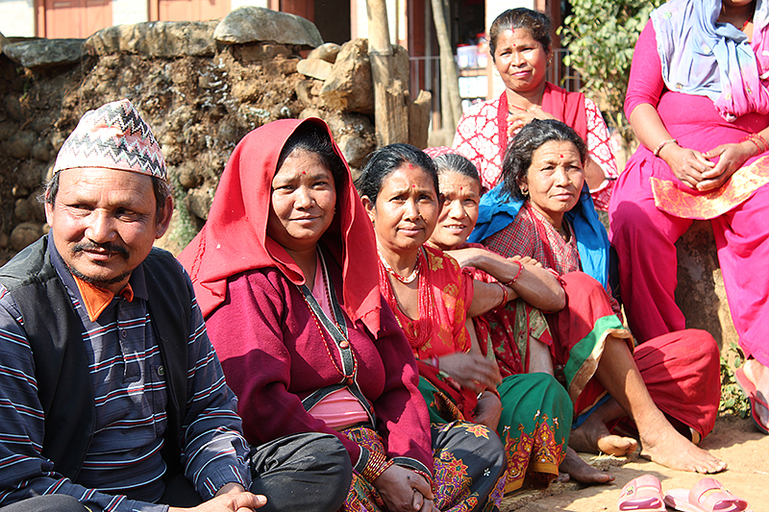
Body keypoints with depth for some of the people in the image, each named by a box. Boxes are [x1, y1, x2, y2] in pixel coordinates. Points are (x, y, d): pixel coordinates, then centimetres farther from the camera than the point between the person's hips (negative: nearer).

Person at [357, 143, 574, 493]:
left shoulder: (445, 270, 14)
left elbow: (471, 356, 14)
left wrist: (489, 397, -8)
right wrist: (440, 366, -22)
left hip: (453, 403, 7)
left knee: (544, 390, -1)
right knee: (413, 389, -39)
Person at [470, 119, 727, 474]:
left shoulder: (583, 230, 18)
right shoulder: (516, 227, -2)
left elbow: (603, 312, 17)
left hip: (592, 372, 7)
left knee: (700, 347, -6)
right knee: (580, 288, -31)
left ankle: (594, 423, -25)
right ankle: (654, 432, -32)